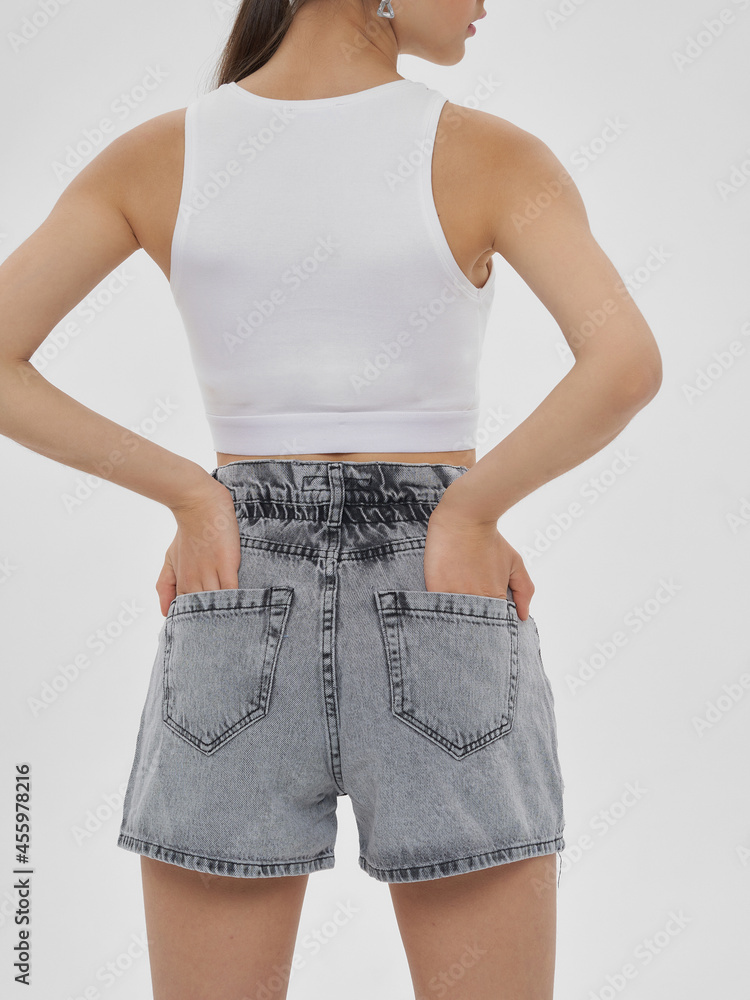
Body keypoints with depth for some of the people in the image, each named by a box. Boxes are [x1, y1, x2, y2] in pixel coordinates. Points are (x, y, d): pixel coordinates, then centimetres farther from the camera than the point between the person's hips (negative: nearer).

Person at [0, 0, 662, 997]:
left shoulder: (154, 154, 1)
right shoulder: (495, 156, -7)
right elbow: (629, 363, -23)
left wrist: (195, 497, -1)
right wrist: (467, 510, -9)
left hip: (241, 631, 2)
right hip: (444, 639, -2)